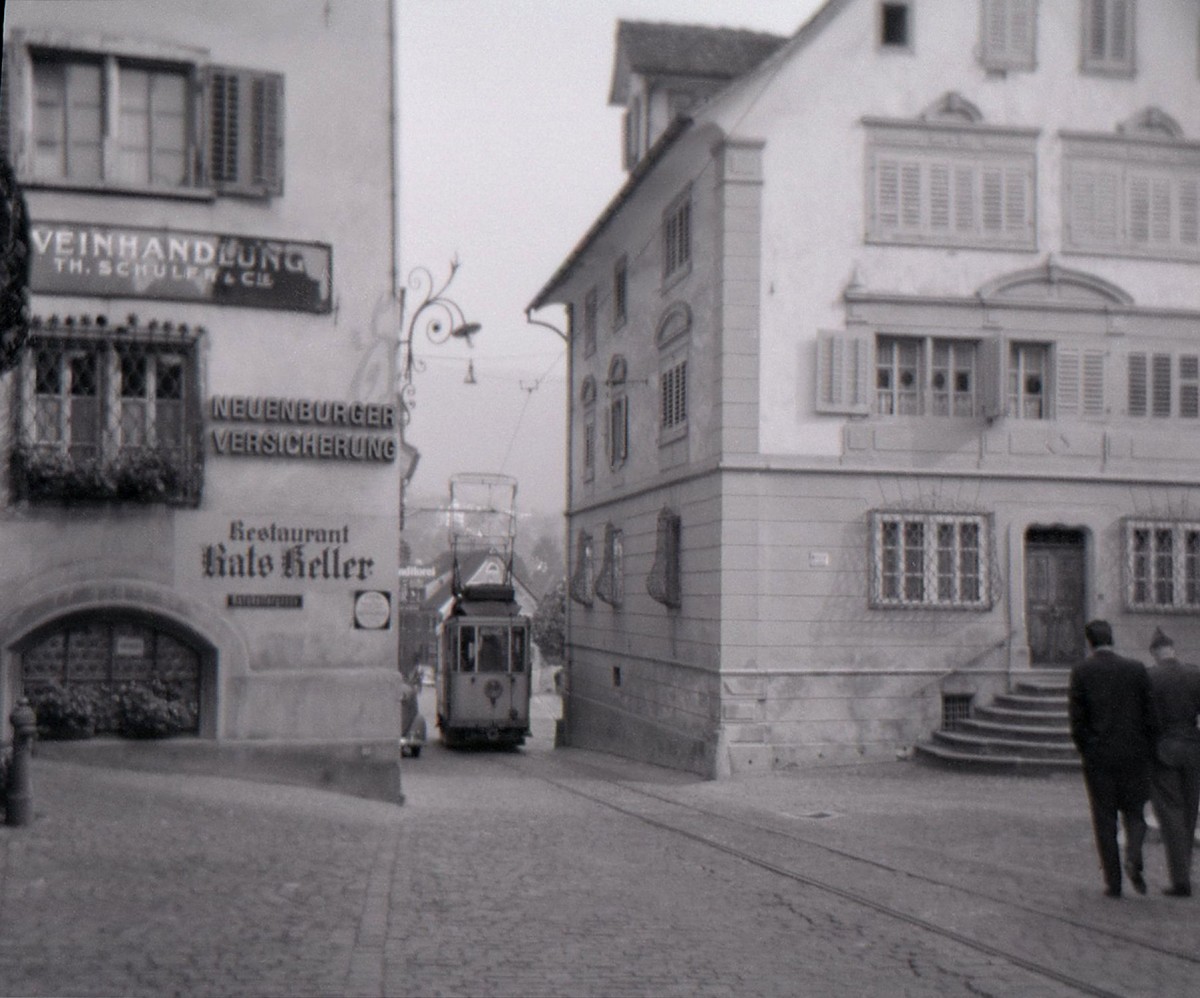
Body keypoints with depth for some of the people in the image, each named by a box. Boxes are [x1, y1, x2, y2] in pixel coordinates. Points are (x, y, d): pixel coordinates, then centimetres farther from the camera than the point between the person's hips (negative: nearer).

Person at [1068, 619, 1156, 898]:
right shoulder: (1136, 669, 0)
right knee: (1134, 812, 14)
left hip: (1098, 756, -1)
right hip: (1134, 753, 1)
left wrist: (1085, 749, 5)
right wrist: (1147, 752, 9)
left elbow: (1076, 718, -7)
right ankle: (1133, 858, -11)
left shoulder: (1081, 671, -5)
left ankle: (1113, 881, 7)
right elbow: (1149, 714, 1)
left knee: (1104, 819, 7)